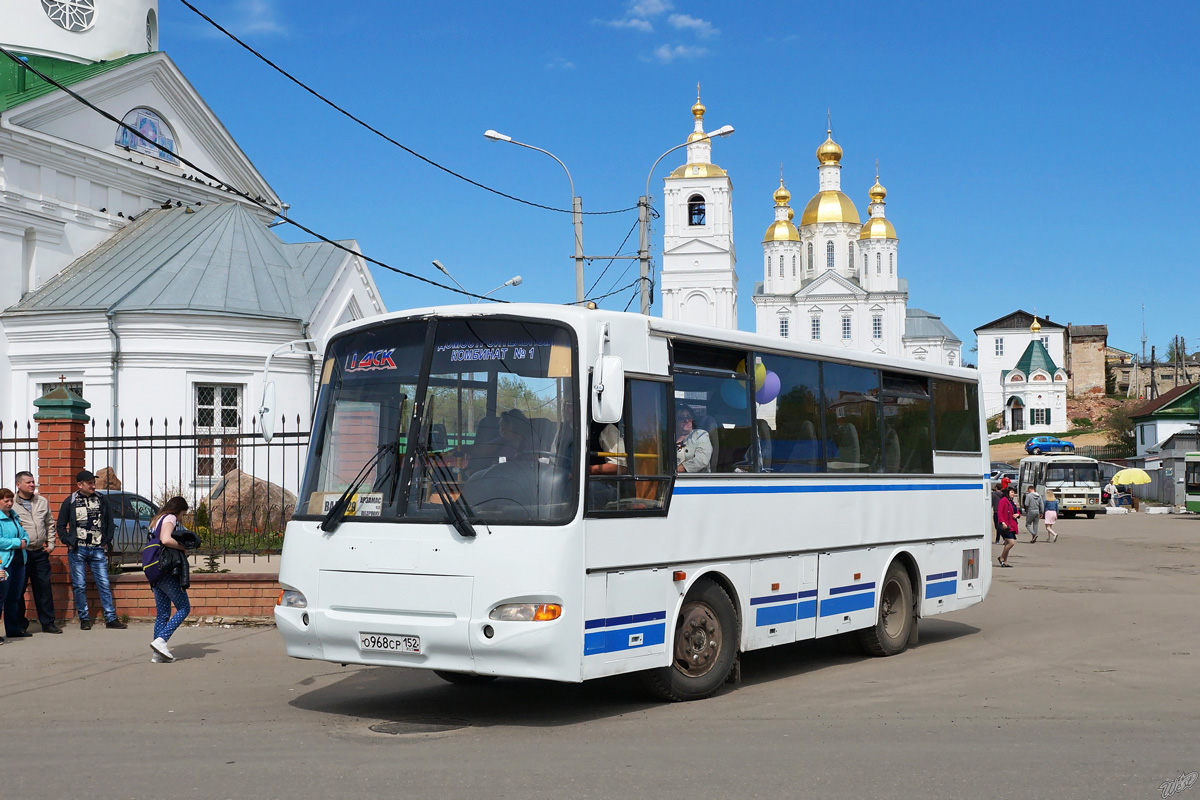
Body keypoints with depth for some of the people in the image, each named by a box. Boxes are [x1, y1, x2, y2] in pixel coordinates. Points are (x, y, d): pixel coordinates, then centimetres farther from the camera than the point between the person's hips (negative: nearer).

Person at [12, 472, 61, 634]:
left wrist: (51, 544, 9)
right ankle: (20, 625, 11)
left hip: (40, 552, 4)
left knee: (44, 588, 7)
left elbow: (50, 524, 18)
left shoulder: (42, 502, 12)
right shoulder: (11, 504, -3)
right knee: (18, 590, 1)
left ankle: (48, 623, 13)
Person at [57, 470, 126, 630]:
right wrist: (69, 542, -2)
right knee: (79, 585, 2)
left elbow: (109, 522, 16)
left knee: (104, 584, -1)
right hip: (77, 550, -1)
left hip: (97, 550, 1)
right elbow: (61, 526, 8)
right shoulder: (70, 502, 1)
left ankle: (111, 618, 2)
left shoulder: (101, 500, 7)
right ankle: (84, 619, 10)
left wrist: (106, 541, 8)